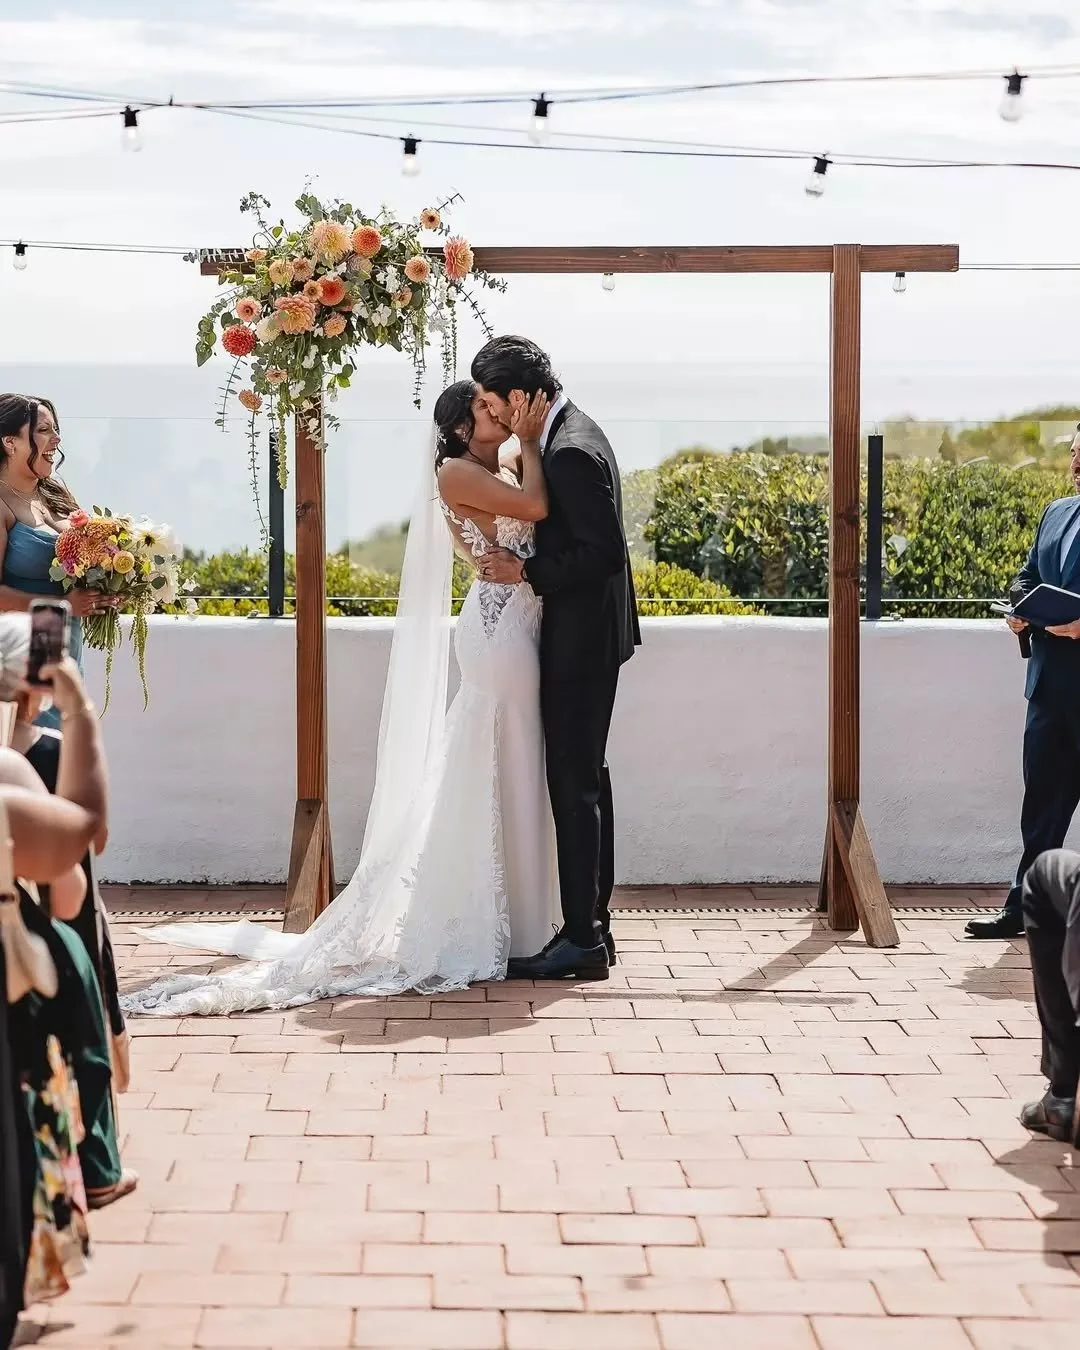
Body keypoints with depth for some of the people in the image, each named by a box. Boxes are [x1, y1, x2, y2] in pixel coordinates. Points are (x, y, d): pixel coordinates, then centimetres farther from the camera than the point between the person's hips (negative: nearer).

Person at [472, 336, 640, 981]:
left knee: (576, 783, -7)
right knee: (585, 777, 15)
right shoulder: (574, 433, 12)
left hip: (581, 640, -11)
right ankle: (593, 923, 22)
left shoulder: (572, 452, -21)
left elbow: (605, 552, -24)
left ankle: (582, 939, -3)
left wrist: (526, 572, -18)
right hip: (587, 636, 11)